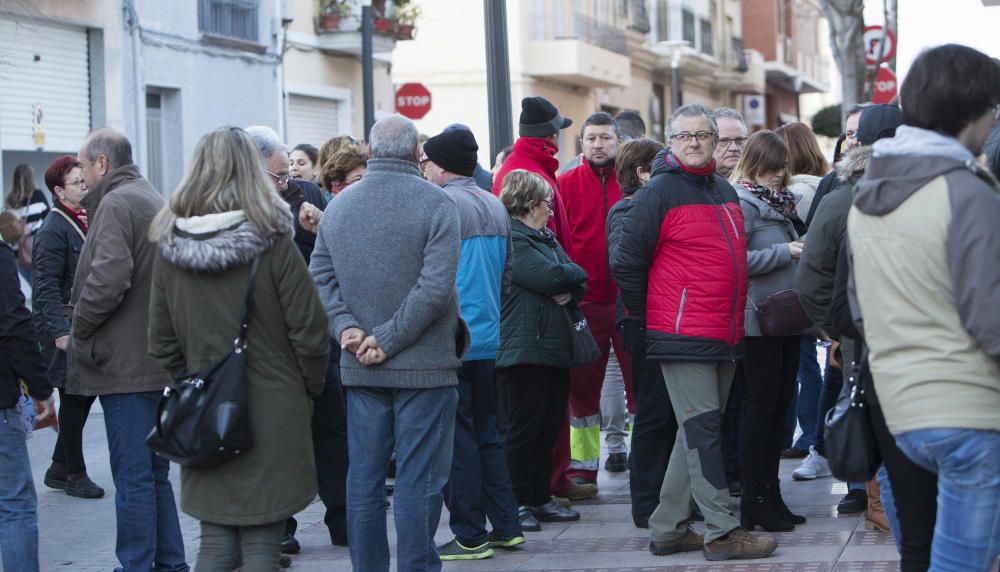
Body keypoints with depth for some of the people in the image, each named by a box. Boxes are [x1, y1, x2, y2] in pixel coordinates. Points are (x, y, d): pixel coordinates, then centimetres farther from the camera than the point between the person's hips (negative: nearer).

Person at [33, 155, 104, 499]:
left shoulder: (88, 221, 12)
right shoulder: (53, 231, -12)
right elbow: (46, 287, -18)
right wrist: (60, 330, -23)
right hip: (70, 331, -8)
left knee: (83, 396, 13)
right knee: (74, 399, 0)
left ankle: (59, 469, 24)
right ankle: (75, 473, 11)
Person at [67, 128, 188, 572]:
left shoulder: (115, 204, -13)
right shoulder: (154, 200, 17)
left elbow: (108, 278, -25)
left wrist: (79, 327, -10)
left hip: (124, 360, -10)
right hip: (156, 356, 10)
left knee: (133, 475, -6)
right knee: (154, 471, 15)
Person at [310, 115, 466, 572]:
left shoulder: (338, 205, 7)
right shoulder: (436, 203, -9)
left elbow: (320, 277, 3)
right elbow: (435, 286, -17)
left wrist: (346, 327, -6)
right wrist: (389, 340, -13)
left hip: (360, 369, 5)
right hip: (423, 366, -4)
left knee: (363, 478, 10)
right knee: (418, 480, 0)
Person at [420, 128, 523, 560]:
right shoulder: (496, 206, 13)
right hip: (488, 338, 8)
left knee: (457, 438, -2)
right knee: (486, 433, 15)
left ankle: (469, 536, 0)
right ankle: (506, 527, 16)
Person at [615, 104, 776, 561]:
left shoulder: (726, 192, 15)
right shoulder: (659, 192, -8)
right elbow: (627, 263, -8)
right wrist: (647, 319, -3)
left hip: (724, 336, 8)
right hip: (683, 337, -8)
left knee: (697, 434, 11)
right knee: (702, 432, -6)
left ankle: (667, 528, 19)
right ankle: (721, 531, -2)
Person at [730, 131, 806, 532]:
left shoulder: (780, 200, 16)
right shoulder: (741, 201, -10)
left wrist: (801, 252, 6)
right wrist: (785, 253, -19)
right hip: (758, 319, -8)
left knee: (780, 406, 10)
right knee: (761, 406, -4)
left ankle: (769, 495, 18)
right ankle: (753, 503, 2)